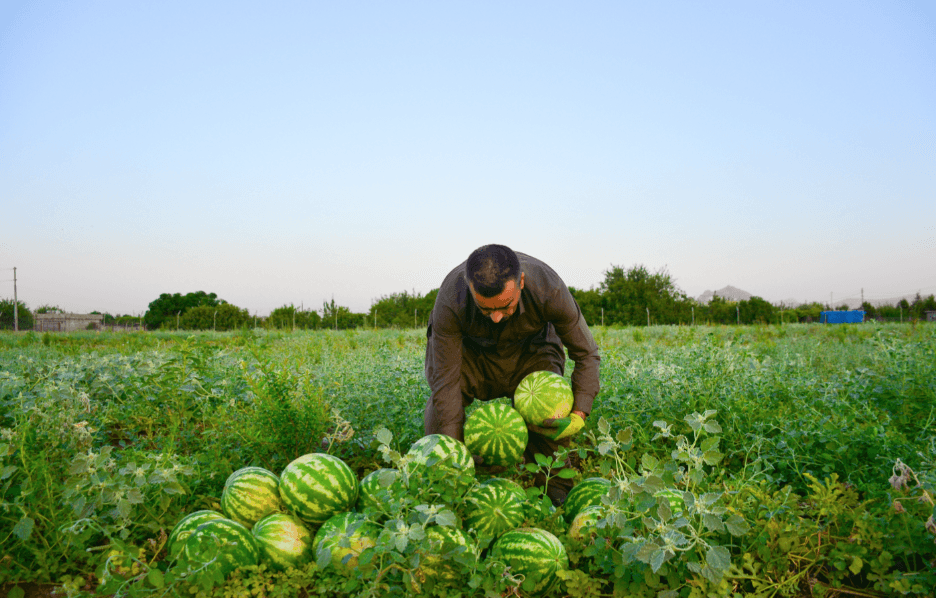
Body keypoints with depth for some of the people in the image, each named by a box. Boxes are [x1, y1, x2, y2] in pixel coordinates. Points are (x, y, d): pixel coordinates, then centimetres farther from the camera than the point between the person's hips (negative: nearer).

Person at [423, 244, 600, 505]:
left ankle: (555, 491, -5)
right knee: (443, 400, -28)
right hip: (470, 353, 0)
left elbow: (586, 354, -21)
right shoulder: (450, 302, -38)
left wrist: (578, 416, -32)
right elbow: (446, 381, -31)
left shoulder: (548, 289, -36)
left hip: (531, 351, 1)